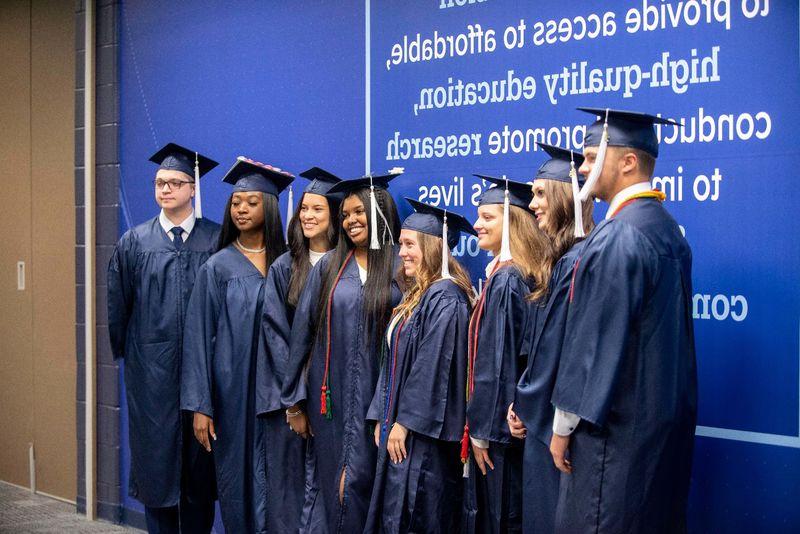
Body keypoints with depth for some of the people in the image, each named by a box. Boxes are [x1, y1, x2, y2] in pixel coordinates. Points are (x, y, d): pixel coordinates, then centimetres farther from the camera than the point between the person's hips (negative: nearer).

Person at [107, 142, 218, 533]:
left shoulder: (217, 240, -1)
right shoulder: (134, 242, 4)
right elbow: (118, 304, 9)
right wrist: (124, 350, 10)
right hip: (151, 368, 1)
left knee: (200, 462, 6)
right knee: (156, 457, 5)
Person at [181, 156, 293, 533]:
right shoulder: (217, 268, 1)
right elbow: (199, 339, -2)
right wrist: (200, 406, -8)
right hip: (233, 392, -1)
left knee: (277, 484, 1)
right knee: (238, 482, 4)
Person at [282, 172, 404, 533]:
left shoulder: (402, 267, -1)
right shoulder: (328, 267, 4)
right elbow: (302, 334, 5)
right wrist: (295, 402, 3)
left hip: (379, 398, -2)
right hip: (331, 398, 2)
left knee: (364, 484, 2)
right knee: (332, 485, 6)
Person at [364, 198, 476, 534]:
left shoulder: (445, 297, -15)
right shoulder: (417, 295, 15)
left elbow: (433, 367, -21)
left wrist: (404, 421, -18)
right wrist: (383, 418, 12)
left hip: (422, 433, -10)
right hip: (399, 429, 10)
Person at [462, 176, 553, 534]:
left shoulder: (505, 279, -18)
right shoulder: (526, 275, 10)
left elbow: (496, 364, -19)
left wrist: (482, 430, -15)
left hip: (500, 423, -9)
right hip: (514, 420, 9)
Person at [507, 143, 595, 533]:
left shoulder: (577, 261, -19)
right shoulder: (565, 258, 12)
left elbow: (559, 346, -18)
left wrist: (526, 407, -7)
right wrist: (524, 401, 10)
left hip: (555, 423, -10)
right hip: (543, 416, 10)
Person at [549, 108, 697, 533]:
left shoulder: (618, 238, -18)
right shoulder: (666, 227, 10)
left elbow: (595, 341, -18)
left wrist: (564, 424, -11)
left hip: (618, 425, -9)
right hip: (665, 418, 9)